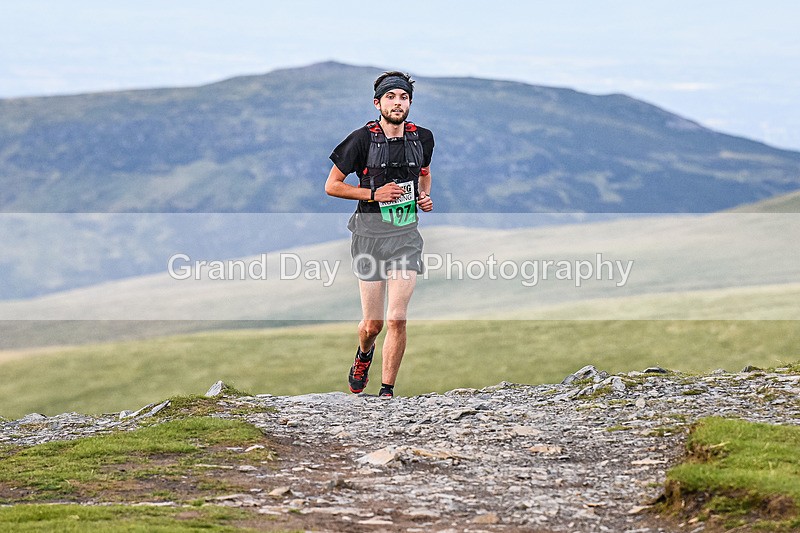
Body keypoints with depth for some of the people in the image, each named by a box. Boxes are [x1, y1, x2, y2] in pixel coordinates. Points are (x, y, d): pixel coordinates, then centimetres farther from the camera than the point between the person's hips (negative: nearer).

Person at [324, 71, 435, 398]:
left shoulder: (421, 138, 4)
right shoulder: (363, 139, -8)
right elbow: (332, 186, -3)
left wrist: (424, 196, 4)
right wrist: (374, 194, -14)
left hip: (406, 235, 2)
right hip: (371, 233, -2)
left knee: (397, 320, -10)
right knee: (372, 323, 4)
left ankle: (387, 391, -1)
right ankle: (363, 355, 40)